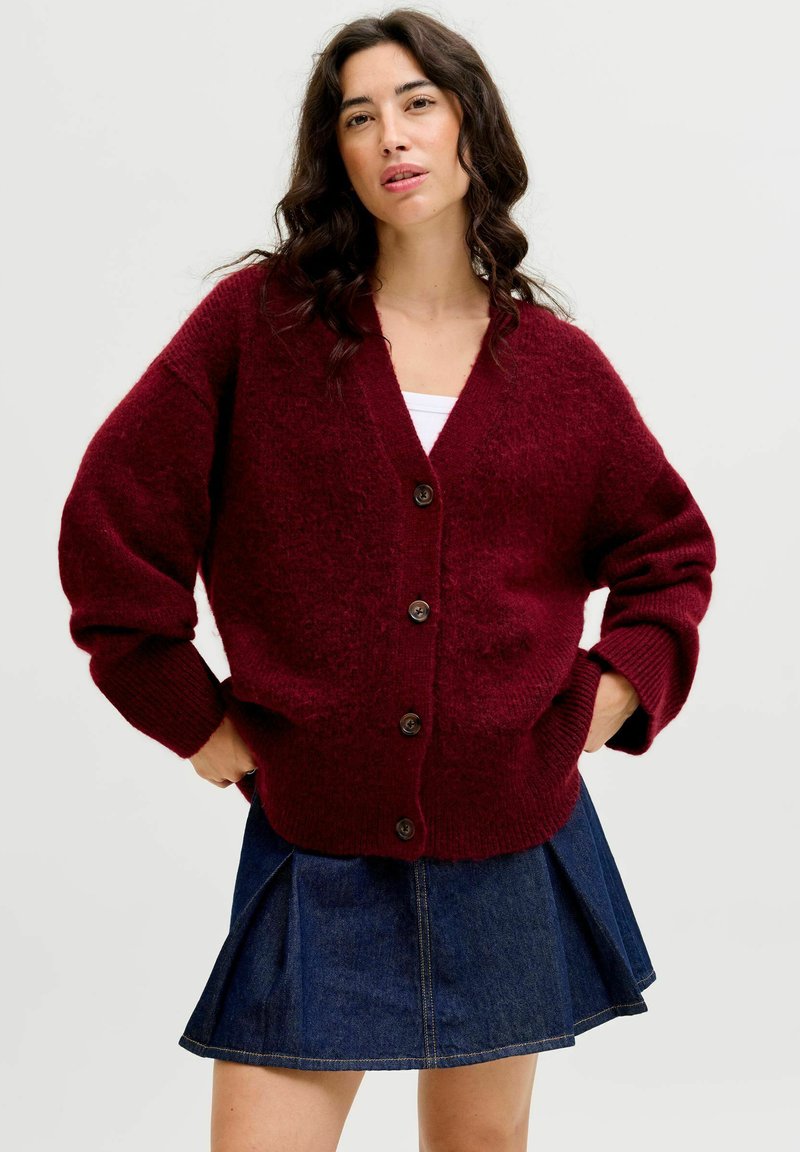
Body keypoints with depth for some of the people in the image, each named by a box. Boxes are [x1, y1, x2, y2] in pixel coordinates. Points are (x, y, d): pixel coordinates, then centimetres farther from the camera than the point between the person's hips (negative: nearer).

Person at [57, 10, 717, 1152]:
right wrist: (192, 716, -4)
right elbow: (112, 520, -3)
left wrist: (616, 691, 2)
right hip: (317, 846, -2)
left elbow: (672, 548, 16)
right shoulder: (259, 320, -4)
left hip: (514, 837, 2)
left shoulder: (558, 365, 2)